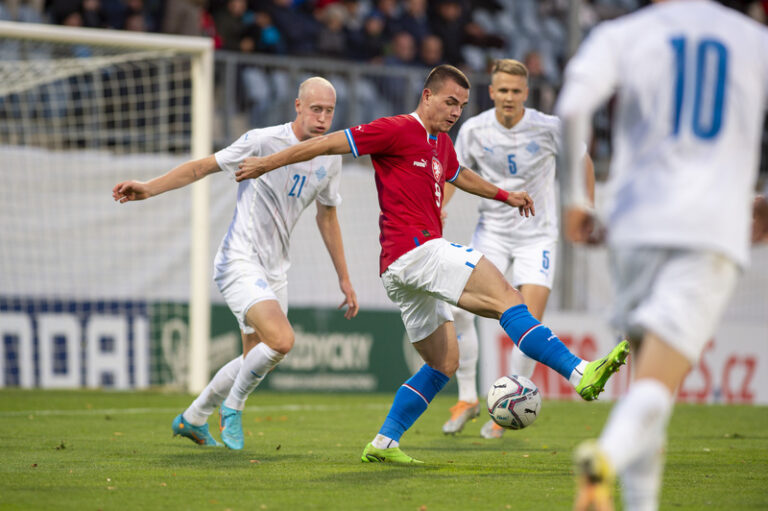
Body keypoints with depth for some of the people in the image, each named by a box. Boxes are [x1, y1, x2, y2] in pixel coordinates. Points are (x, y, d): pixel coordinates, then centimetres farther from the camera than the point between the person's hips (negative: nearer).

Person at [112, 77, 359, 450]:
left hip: (274, 271, 7)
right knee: (282, 340, -25)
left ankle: (193, 418, 32)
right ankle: (233, 407, 0)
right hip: (239, 262, -7)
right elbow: (203, 167, -7)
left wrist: (344, 278, 22)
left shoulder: (329, 159, 6)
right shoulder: (263, 141, -13)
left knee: (255, 360, 10)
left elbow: (327, 216, 20)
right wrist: (149, 189, -18)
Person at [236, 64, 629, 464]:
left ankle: (383, 444, 14)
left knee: (444, 363, 14)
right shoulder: (397, 130, -5)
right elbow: (331, 143, -3)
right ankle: (581, 372, -32)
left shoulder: (442, 143, 22)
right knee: (505, 297, -20)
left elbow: (459, 175, 45)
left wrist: (504, 195, 47)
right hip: (415, 249, -11)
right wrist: (268, 163, -1)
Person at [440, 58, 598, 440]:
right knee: (459, 306, -15)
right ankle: (467, 398, 0)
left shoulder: (548, 128, -11)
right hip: (492, 231, 1)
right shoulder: (474, 130, -7)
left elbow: (581, 161, 6)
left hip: (538, 234, -1)